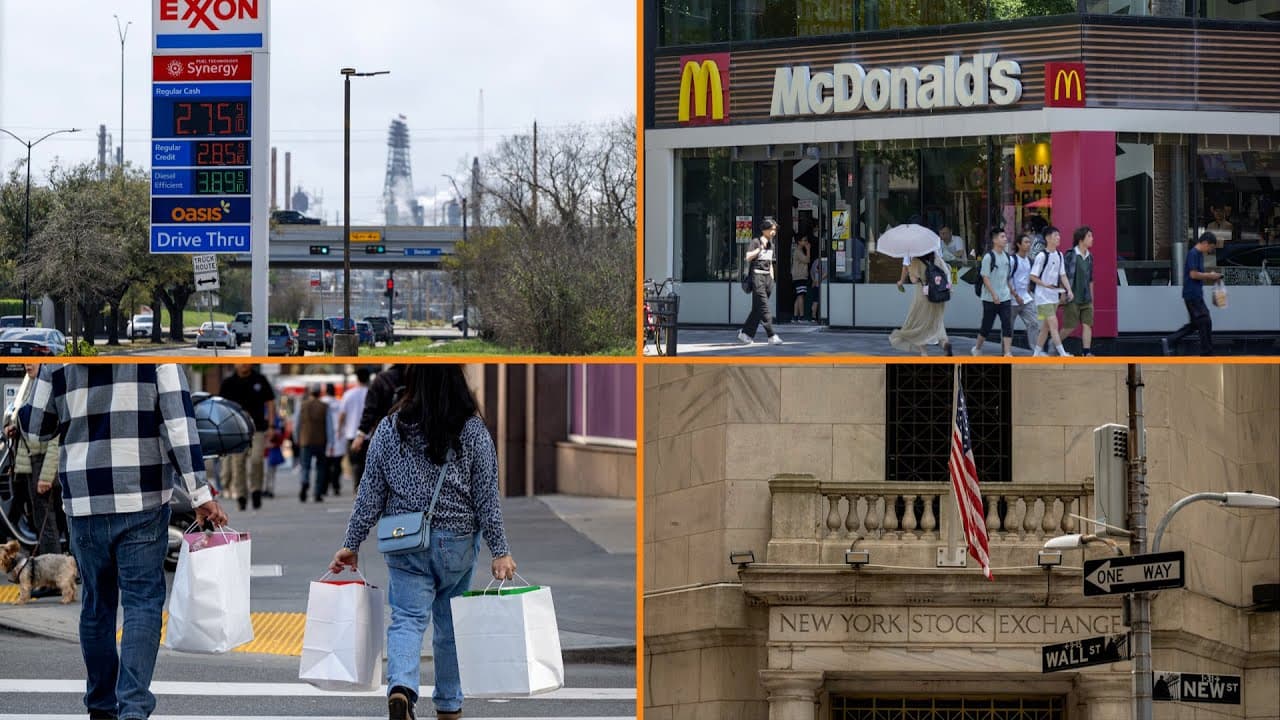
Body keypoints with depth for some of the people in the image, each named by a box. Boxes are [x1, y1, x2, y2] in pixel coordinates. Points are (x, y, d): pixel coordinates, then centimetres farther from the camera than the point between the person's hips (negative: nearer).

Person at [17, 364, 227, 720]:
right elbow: (178, 422, -11)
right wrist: (200, 493, -10)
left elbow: (35, 428, 14)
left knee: (96, 604, 15)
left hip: (84, 503, 3)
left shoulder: (59, 358, 3)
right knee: (142, 601, 0)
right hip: (142, 501, -3)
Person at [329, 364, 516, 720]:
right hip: (457, 542, 0)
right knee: (451, 623, 14)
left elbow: (370, 493, 0)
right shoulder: (473, 430, -6)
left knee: (407, 617, 0)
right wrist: (499, 550, 0)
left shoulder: (390, 428, -3)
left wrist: (352, 544, 8)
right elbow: (487, 495, -4)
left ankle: (401, 686, -25)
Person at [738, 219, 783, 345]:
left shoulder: (771, 245, 17)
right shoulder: (756, 242, -6)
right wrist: (761, 247, -20)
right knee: (764, 307, -11)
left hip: (767, 277, 8)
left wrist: (772, 280, 21)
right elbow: (748, 257, -20)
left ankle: (745, 334, 18)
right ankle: (772, 336, -15)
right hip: (757, 276, -8)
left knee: (757, 308, 8)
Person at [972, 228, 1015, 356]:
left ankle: (1008, 353, -9)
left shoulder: (1006, 256, 9)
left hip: (1005, 298, 5)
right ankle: (977, 348, 27)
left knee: (1007, 325, -6)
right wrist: (994, 294, -21)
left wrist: (1012, 291, 15)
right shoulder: (988, 257, -10)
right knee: (986, 326, 6)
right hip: (990, 299, -5)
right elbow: (985, 278, -14)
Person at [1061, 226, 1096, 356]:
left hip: (1086, 298, 6)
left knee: (1087, 324, -4)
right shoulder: (1070, 255, -10)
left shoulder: (1089, 256, 11)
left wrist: (1091, 299, 19)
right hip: (1072, 298, -6)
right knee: (1070, 327, -1)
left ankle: (1086, 351, -6)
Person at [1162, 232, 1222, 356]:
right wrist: (1210, 276, -11)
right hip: (1192, 294, -10)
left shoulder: (1199, 254, 16)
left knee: (1194, 324, 11)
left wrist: (1210, 277, 9)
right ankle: (1207, 353, 1)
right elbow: (1193, 274, -20)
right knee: (1205, 322, -5)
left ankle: (1169, 342, 10)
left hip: (1196, 295, 10)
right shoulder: (1193, 254, -14)